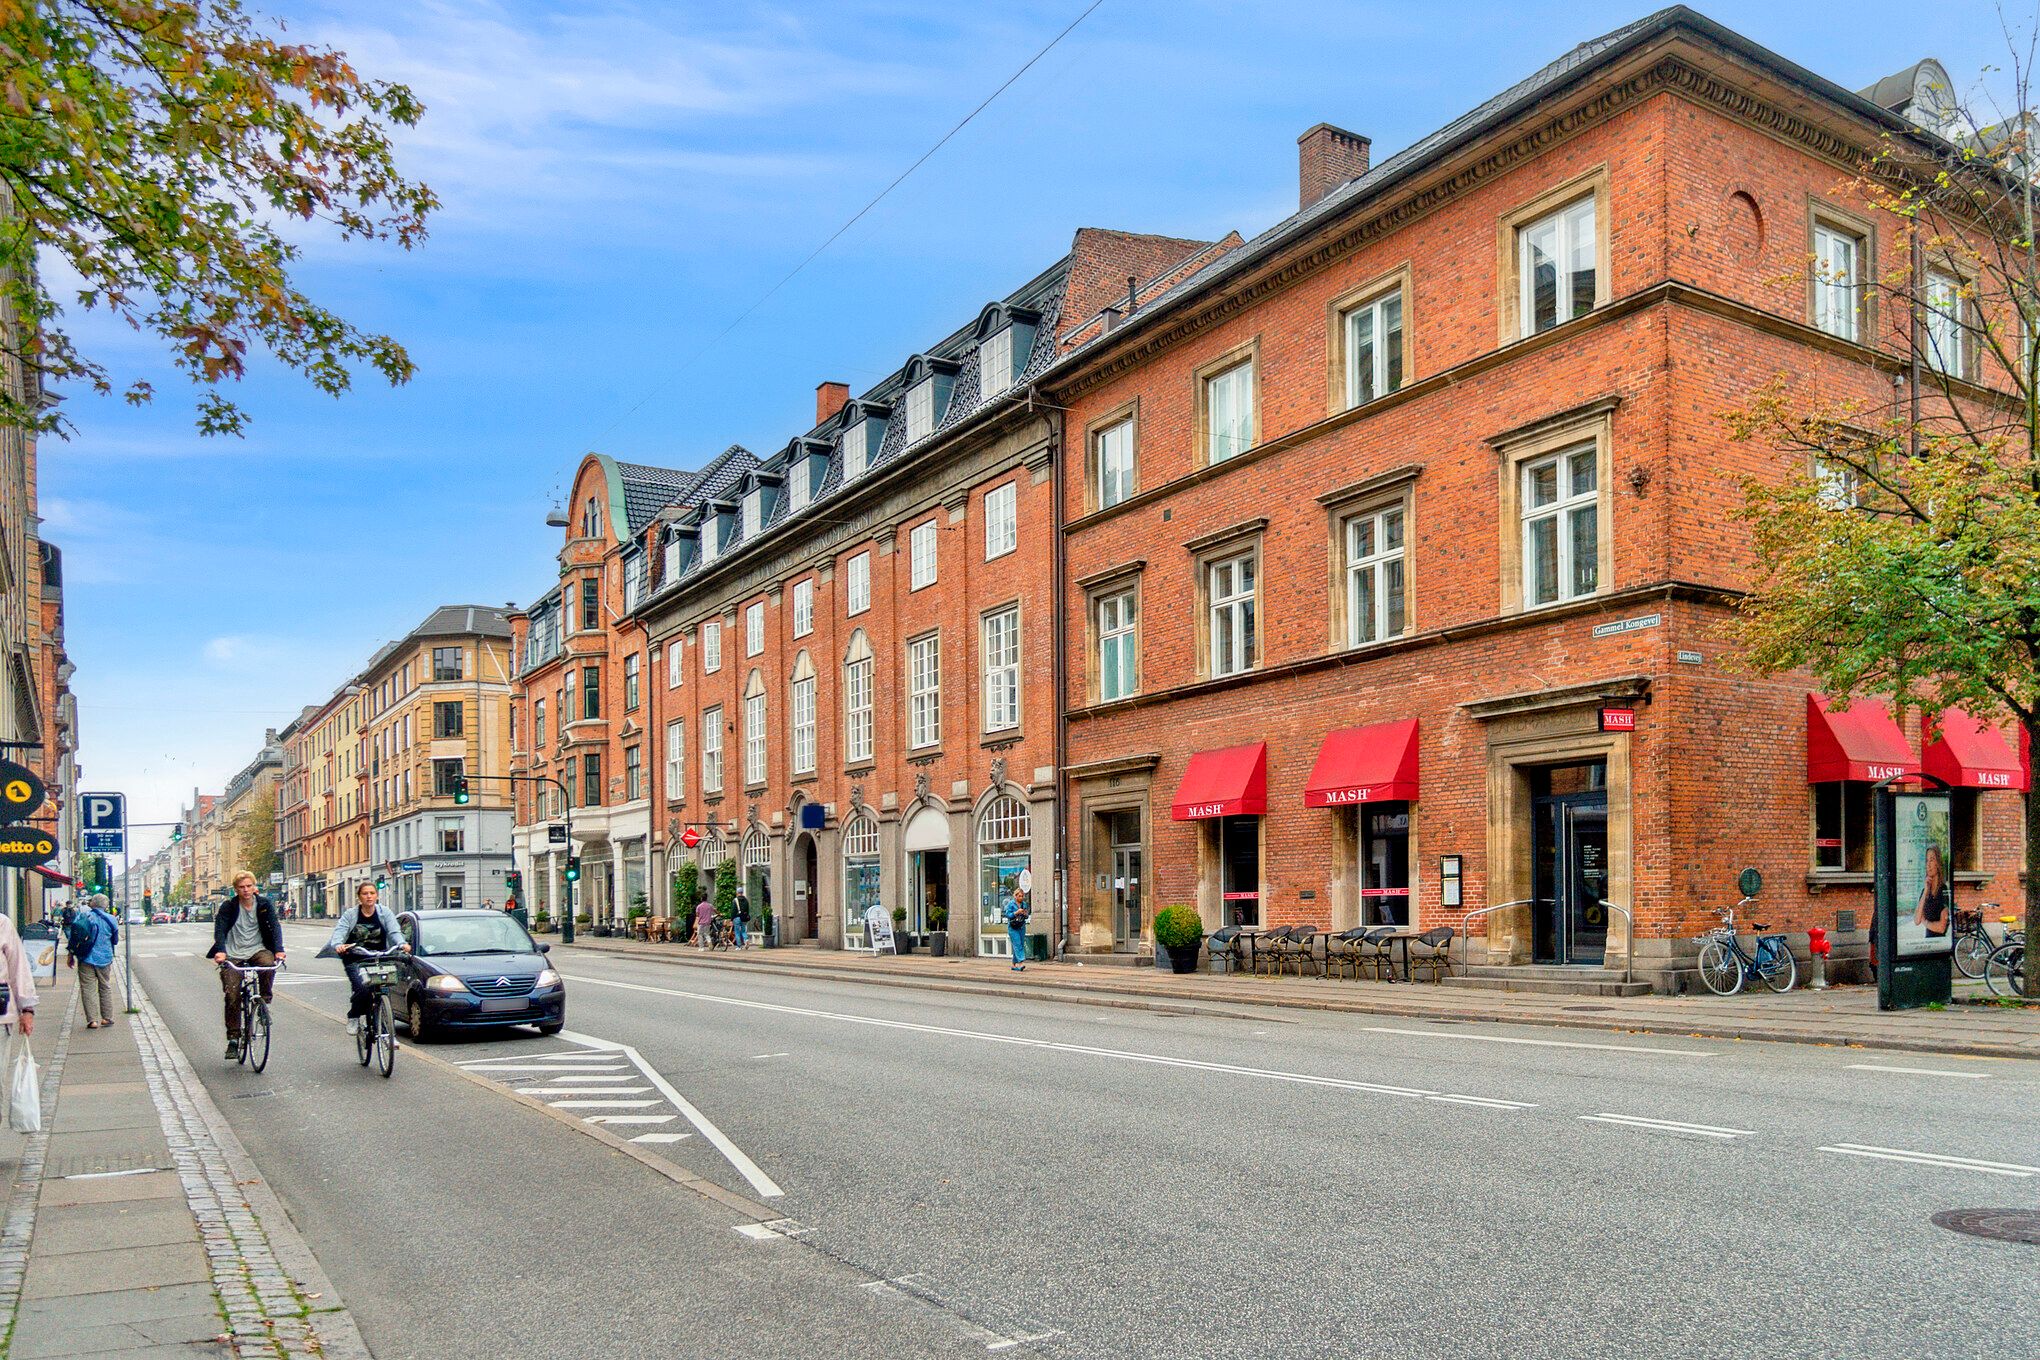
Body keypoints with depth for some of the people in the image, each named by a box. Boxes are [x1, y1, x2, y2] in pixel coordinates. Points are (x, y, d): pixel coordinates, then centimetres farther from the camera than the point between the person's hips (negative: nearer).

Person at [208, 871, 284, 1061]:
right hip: (233, 955, 0)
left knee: (269, 964, -34)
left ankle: (265, 1001, -10)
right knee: (232, 997, -7)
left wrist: (279, 950, -25)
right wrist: (220, 951, -33)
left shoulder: (264, 904, 0)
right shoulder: (228, 907, -3)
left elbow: (275, 926, -9)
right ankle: (233, 1040, 4)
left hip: (257, 950, 0)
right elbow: (220, 929, -15)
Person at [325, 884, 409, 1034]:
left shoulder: (384, 913, 4)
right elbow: (339, 931, -11)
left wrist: (402, 943, -27)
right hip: (354, 959, -1)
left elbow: (394, 932, -6)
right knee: (362, 988, -22)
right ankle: (353, 1017, 3)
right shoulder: (350, 914, 2)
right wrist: (338, 945, -33)